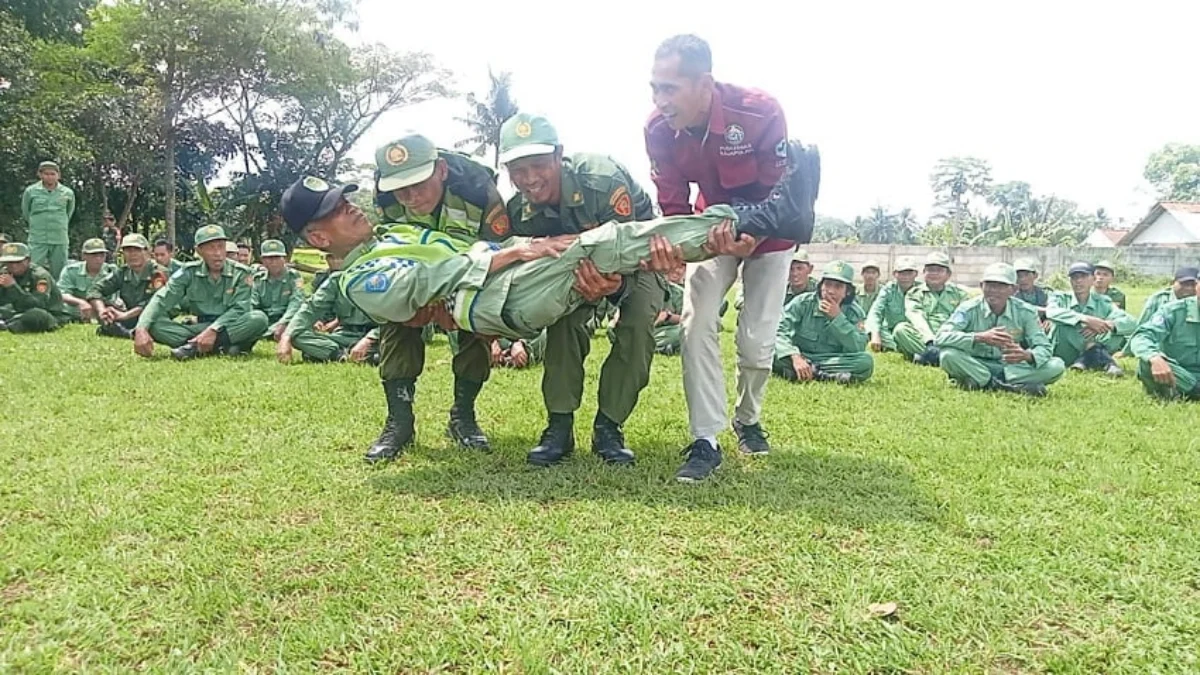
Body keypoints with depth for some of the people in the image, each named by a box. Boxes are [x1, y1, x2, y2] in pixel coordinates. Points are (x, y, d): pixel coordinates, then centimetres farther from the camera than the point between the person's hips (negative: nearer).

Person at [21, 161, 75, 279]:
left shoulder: (68, 193, 1)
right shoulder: (30, 191, -1)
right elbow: (25, 212, 14)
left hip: (60, 239, 1)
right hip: (37, 239, -1)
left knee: (59, 273, 6)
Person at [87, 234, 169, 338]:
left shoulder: (159, 273, -13)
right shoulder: (121, 273, 5)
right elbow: (95, 290, -1)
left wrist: (124, 315, -27)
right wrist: (102, 311, -21)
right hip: (131, 319, 6)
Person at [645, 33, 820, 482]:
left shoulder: (760, 113, -34)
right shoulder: (658, 130, -23)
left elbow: (778, 193, -25)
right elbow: (672, 206, -16)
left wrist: (750, 236, -43)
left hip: (768, 232, -2)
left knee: (757, 340, -3)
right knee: (696, 325, -13)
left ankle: (748, 419, 27)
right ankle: (705, 440, -5)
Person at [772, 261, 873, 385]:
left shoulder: (854, 312, -2)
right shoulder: (803, 302, -5)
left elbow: (858, 349, -16)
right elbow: (779, 329, -19)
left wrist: (838, 317, -22)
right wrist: (795, 357, -35)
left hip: (833, 361, 1)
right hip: (800, 356, 0)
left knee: (866, 362, -27)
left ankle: (812, 372, -26)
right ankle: (832, 376, -31)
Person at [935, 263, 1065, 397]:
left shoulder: (1026, 312, -3)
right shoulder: (969, 309, -11)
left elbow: (1044, 347, -8)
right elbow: (940, 338, -25)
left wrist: (1027, 355, -33)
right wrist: (979, 337, -39)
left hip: (1012, 368, 3)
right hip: (975, 367, -2)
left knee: (1056, 366, -18)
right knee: (949, 355, -32)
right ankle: (1014, 387, -25)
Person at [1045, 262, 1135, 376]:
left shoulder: (1103, 302, 5)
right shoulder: (1061, 298, 0)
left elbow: (1132, 323, -9)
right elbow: (1051, 312, -26)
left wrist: (1107, 325, -30)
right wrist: (1086, 319, -36)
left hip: (1091, 353, 2)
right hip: (1065, 357, -2)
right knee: (1062, 322, -28)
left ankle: (1085, 360, -28)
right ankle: (1107, 362, -28)